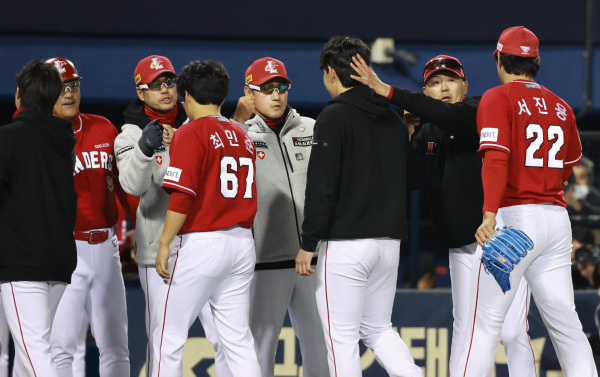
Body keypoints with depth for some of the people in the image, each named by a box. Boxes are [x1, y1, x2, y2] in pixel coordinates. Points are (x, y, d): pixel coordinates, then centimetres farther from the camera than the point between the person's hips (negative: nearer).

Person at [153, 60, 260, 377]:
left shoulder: (190, 133, -9)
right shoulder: (242, 137, 13)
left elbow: (182, 195, -16)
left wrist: (164, 244, -12)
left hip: (202, 242, -7)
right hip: (242, 242, 7)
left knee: (169, 338, 0)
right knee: (238, 339, 9)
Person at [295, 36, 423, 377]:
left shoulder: (334, 118, -10)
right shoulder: (393, 119, 13)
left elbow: (322, 186, -14)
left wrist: (309, 243, -10)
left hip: (345, 243, -7)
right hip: (389, 241, 7)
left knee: (342, 338, -2)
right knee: (378, 329, 18)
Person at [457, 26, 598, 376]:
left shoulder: (498, 98, -4)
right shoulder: (560, 106, 14)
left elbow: (496, 158, -19)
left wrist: (490, 214, -28)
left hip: (515, 216, -6)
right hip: (557, 216, 6)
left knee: (486, 321, -6)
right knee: (565, 321, 8)